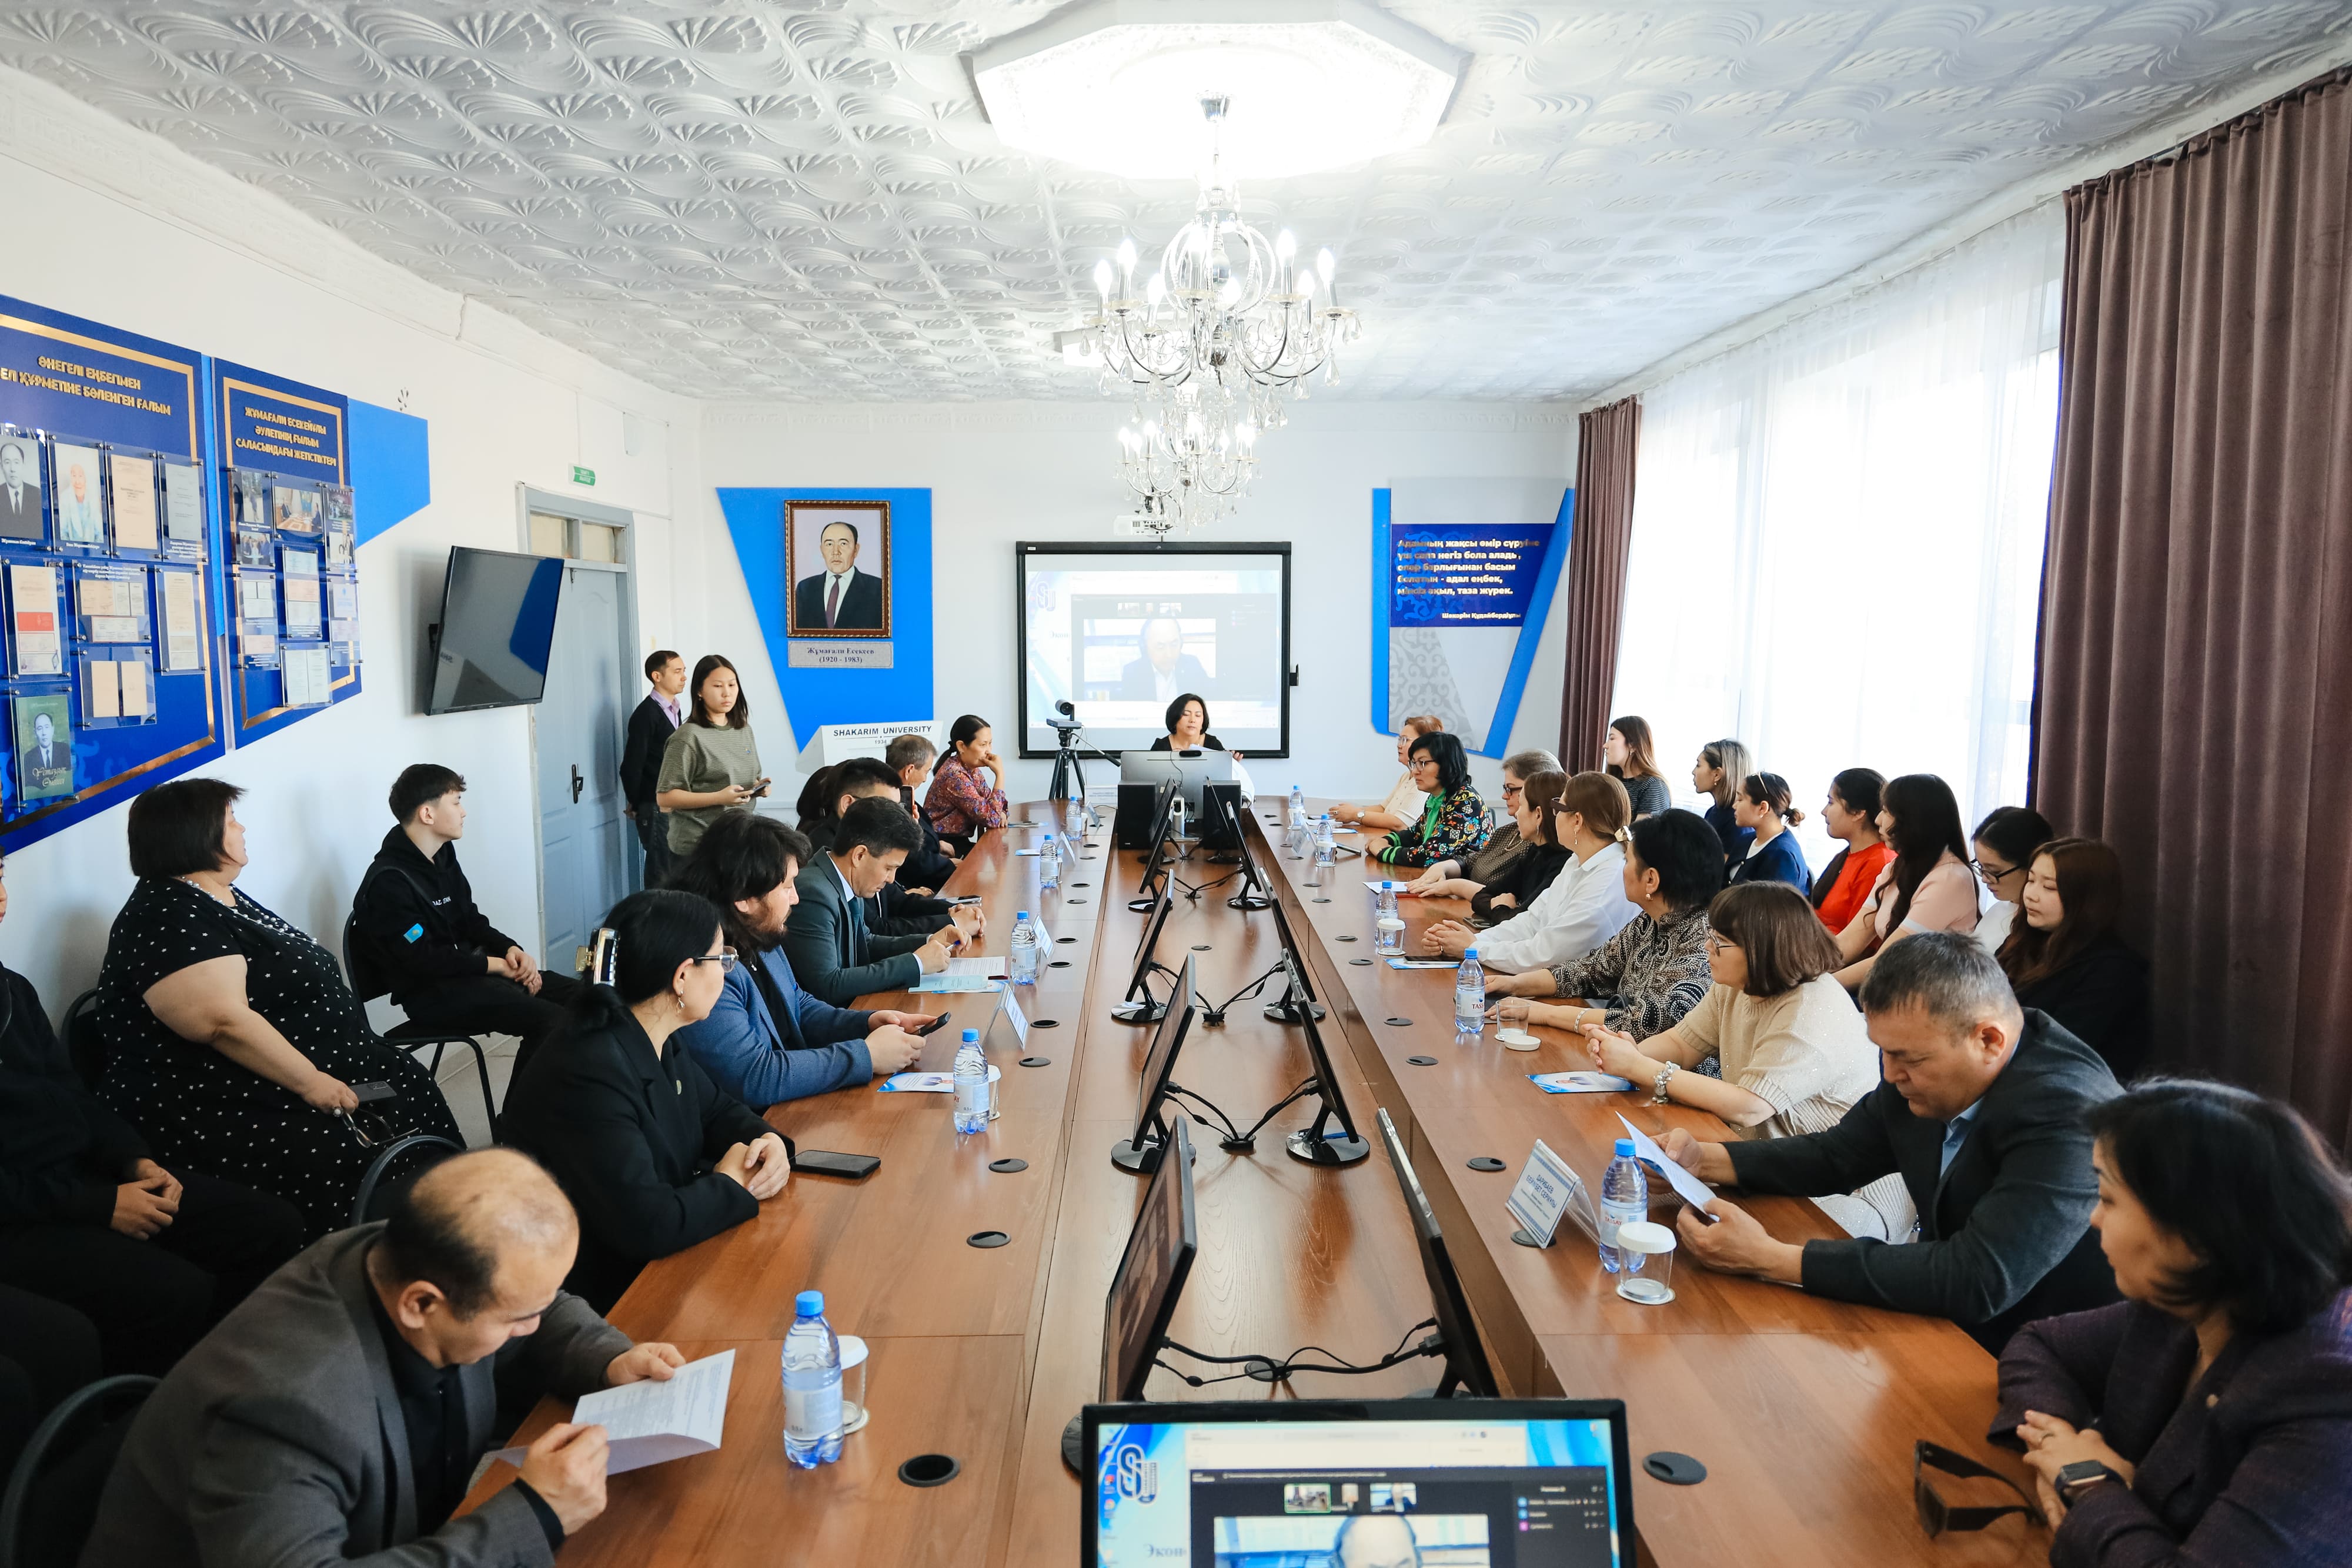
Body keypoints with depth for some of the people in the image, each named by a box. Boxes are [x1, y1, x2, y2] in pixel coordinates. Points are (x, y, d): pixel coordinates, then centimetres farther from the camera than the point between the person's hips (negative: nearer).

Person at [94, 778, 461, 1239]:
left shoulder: (224, 898, 13)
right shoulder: (167, 919, -18)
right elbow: (228, 1022, -27)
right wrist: (310, 1082, -26)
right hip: (226, 1110, -11)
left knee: (412, 1090, 3)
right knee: (353, 1160, -24)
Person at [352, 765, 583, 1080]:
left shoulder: (443, 855, 8)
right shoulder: (389, 882, -18)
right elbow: (423, 960, -20)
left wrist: (510, 949, -2)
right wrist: (495, 964, -13)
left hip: (468, 968, 9)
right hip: (432, 993, -9)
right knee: (551, 1021, -25)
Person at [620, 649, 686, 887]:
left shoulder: (675, 710, 12)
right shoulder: (646, 714, -14)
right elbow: (631, 767, -14)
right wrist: (635, 805, -3)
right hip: (655, 808, -8)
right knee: (662, 875, -5)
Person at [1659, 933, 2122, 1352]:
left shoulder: (2070, 1115, -28)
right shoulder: (1924, 1056, -6)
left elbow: (1979, 1282, -34)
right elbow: (1839, 1155, 9)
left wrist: (1772, 1258, -33)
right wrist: (1703, 1159, -6)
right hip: (1945, 1320, 6)